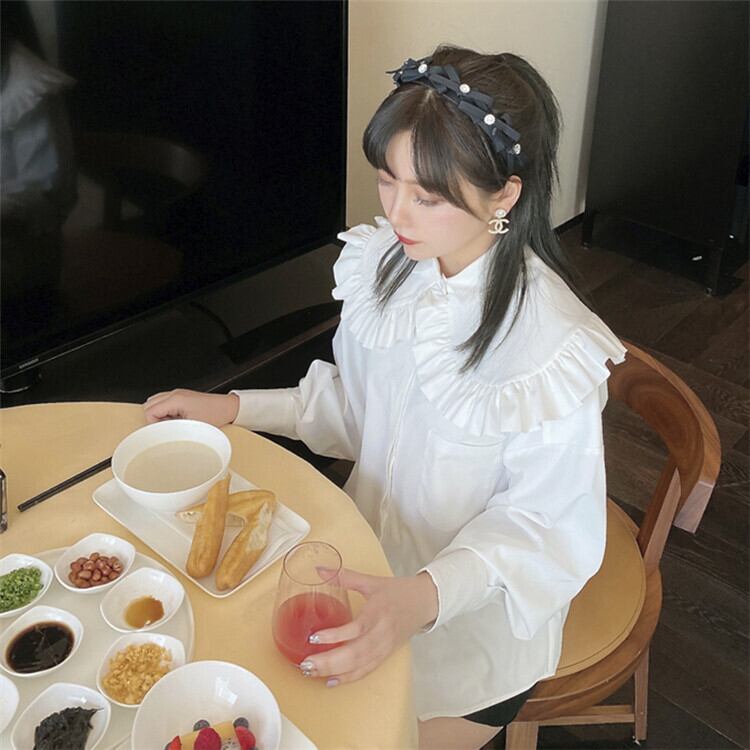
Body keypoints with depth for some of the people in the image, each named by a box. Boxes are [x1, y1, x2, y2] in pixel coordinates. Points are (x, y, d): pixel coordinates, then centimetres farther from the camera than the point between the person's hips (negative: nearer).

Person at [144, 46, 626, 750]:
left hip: (474, 613, -5)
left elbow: (543, 525, -21)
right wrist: (234, 407, -2)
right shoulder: (382, 263, -10)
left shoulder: (553, 347, -29)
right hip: (372, 558, 5)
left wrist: (421, 599, -36)